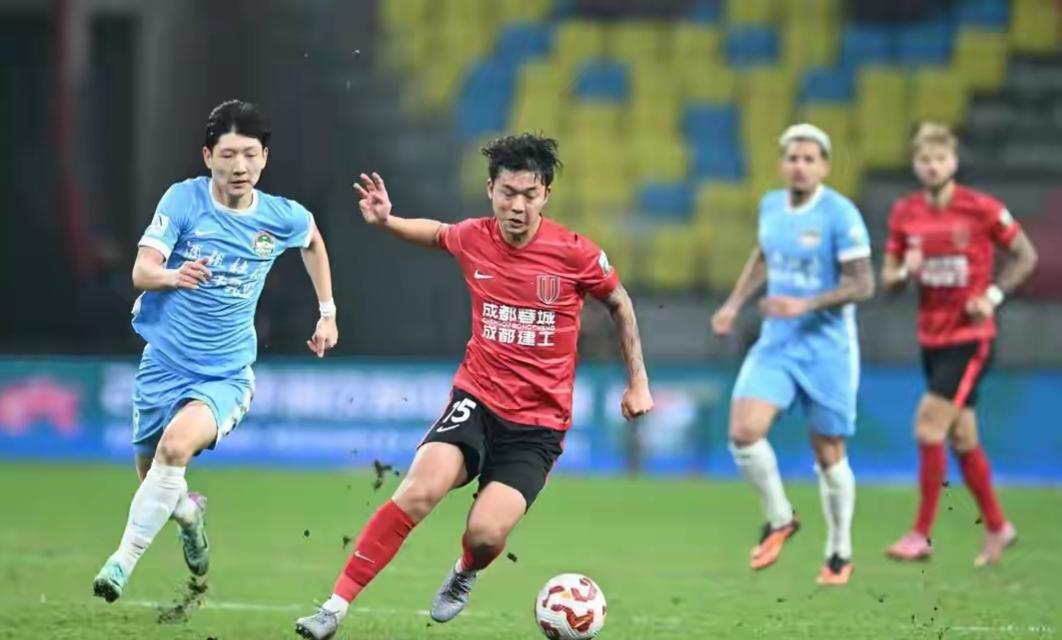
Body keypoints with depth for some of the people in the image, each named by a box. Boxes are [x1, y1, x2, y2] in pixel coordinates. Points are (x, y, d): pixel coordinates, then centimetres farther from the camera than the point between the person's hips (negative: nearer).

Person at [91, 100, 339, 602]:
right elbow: (142, 271, -20)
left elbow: (313, 241, 20)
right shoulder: (184, 199, -11)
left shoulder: (283, 218, -5)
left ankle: (124, 560, -20)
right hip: (164, 364, 1)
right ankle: (189, 512, 51)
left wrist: (327, 312, 20)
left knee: (176, 444, -30)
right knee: (152, 479, 14)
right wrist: (174, 276, -42)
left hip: (226, 375, -1)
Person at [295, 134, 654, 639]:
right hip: (477, 399, 2)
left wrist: (638, 381, 9)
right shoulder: (472, 239, -3)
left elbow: (620, 304, 8)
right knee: (419, 491, -25)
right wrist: (386, 222, 5)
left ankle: (465, 575, 21)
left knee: (485, 535, -19)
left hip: (539, 422, -2)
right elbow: (436, 234, 22)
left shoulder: (575, 254, -11)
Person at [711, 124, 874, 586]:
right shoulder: (770, 206, 5)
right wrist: (734, 304, 17)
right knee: (743, 432, -15)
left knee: (828, 453, 4)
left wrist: (806, 304, -25)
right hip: (775, 343, 5)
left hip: (826, 348, -5)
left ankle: (840, 553, 23)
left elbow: (862, 284, -16)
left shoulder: (840, 215, -14)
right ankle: (779, 520, 8)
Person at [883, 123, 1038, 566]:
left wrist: (993, 295, -14)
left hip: (971, 338, -5)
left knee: (928, 427, -15)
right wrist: (905, 272, -14)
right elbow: (888, 278, 9)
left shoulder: (981, 209, -10)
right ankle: (997, 527, 27)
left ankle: (921, 535, -8)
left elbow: (1026, 256, -2)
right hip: (932, 340, 5)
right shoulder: (905, 214, 3)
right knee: (962, 439, 11)